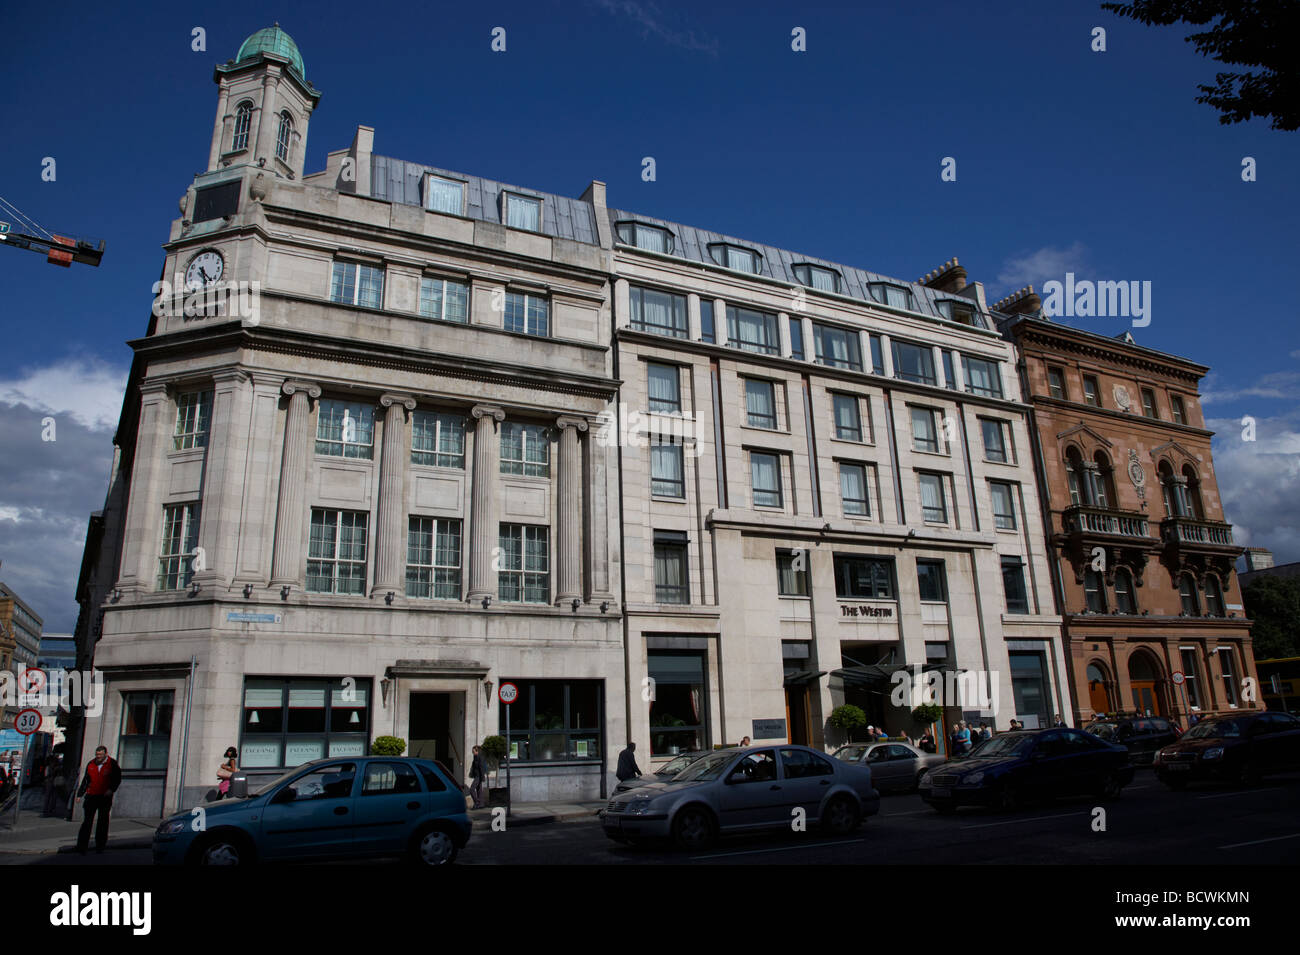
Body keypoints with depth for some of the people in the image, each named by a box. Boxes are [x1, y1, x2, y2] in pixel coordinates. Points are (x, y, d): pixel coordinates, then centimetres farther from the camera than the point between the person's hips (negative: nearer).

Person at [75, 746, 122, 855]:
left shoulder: (112, 764, -2)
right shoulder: (90, 764, 7)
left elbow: (117, 778, -1)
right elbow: (85, 780, 13)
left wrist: (111, 789, -16)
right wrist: (80, 794, 7)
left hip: (105, 797, -2)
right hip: (91, 796, 2)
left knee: (103, 821, 5)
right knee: (87, 820, -3)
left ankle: (100, 845, 15)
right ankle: (82, 846, 0)